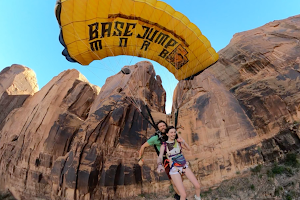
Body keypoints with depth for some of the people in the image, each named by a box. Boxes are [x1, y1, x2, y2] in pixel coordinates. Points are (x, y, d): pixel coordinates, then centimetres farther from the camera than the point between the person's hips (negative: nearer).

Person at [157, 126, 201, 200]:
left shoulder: (178, 141, -1)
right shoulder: (164, 145, -12)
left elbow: (189, 149, 7)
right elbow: (160, 157, -26)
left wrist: (183, 142, -13)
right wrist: (159, 165, -49)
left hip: (184, 166, 4)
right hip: (174, 169, -4)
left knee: (198, 186, 6)